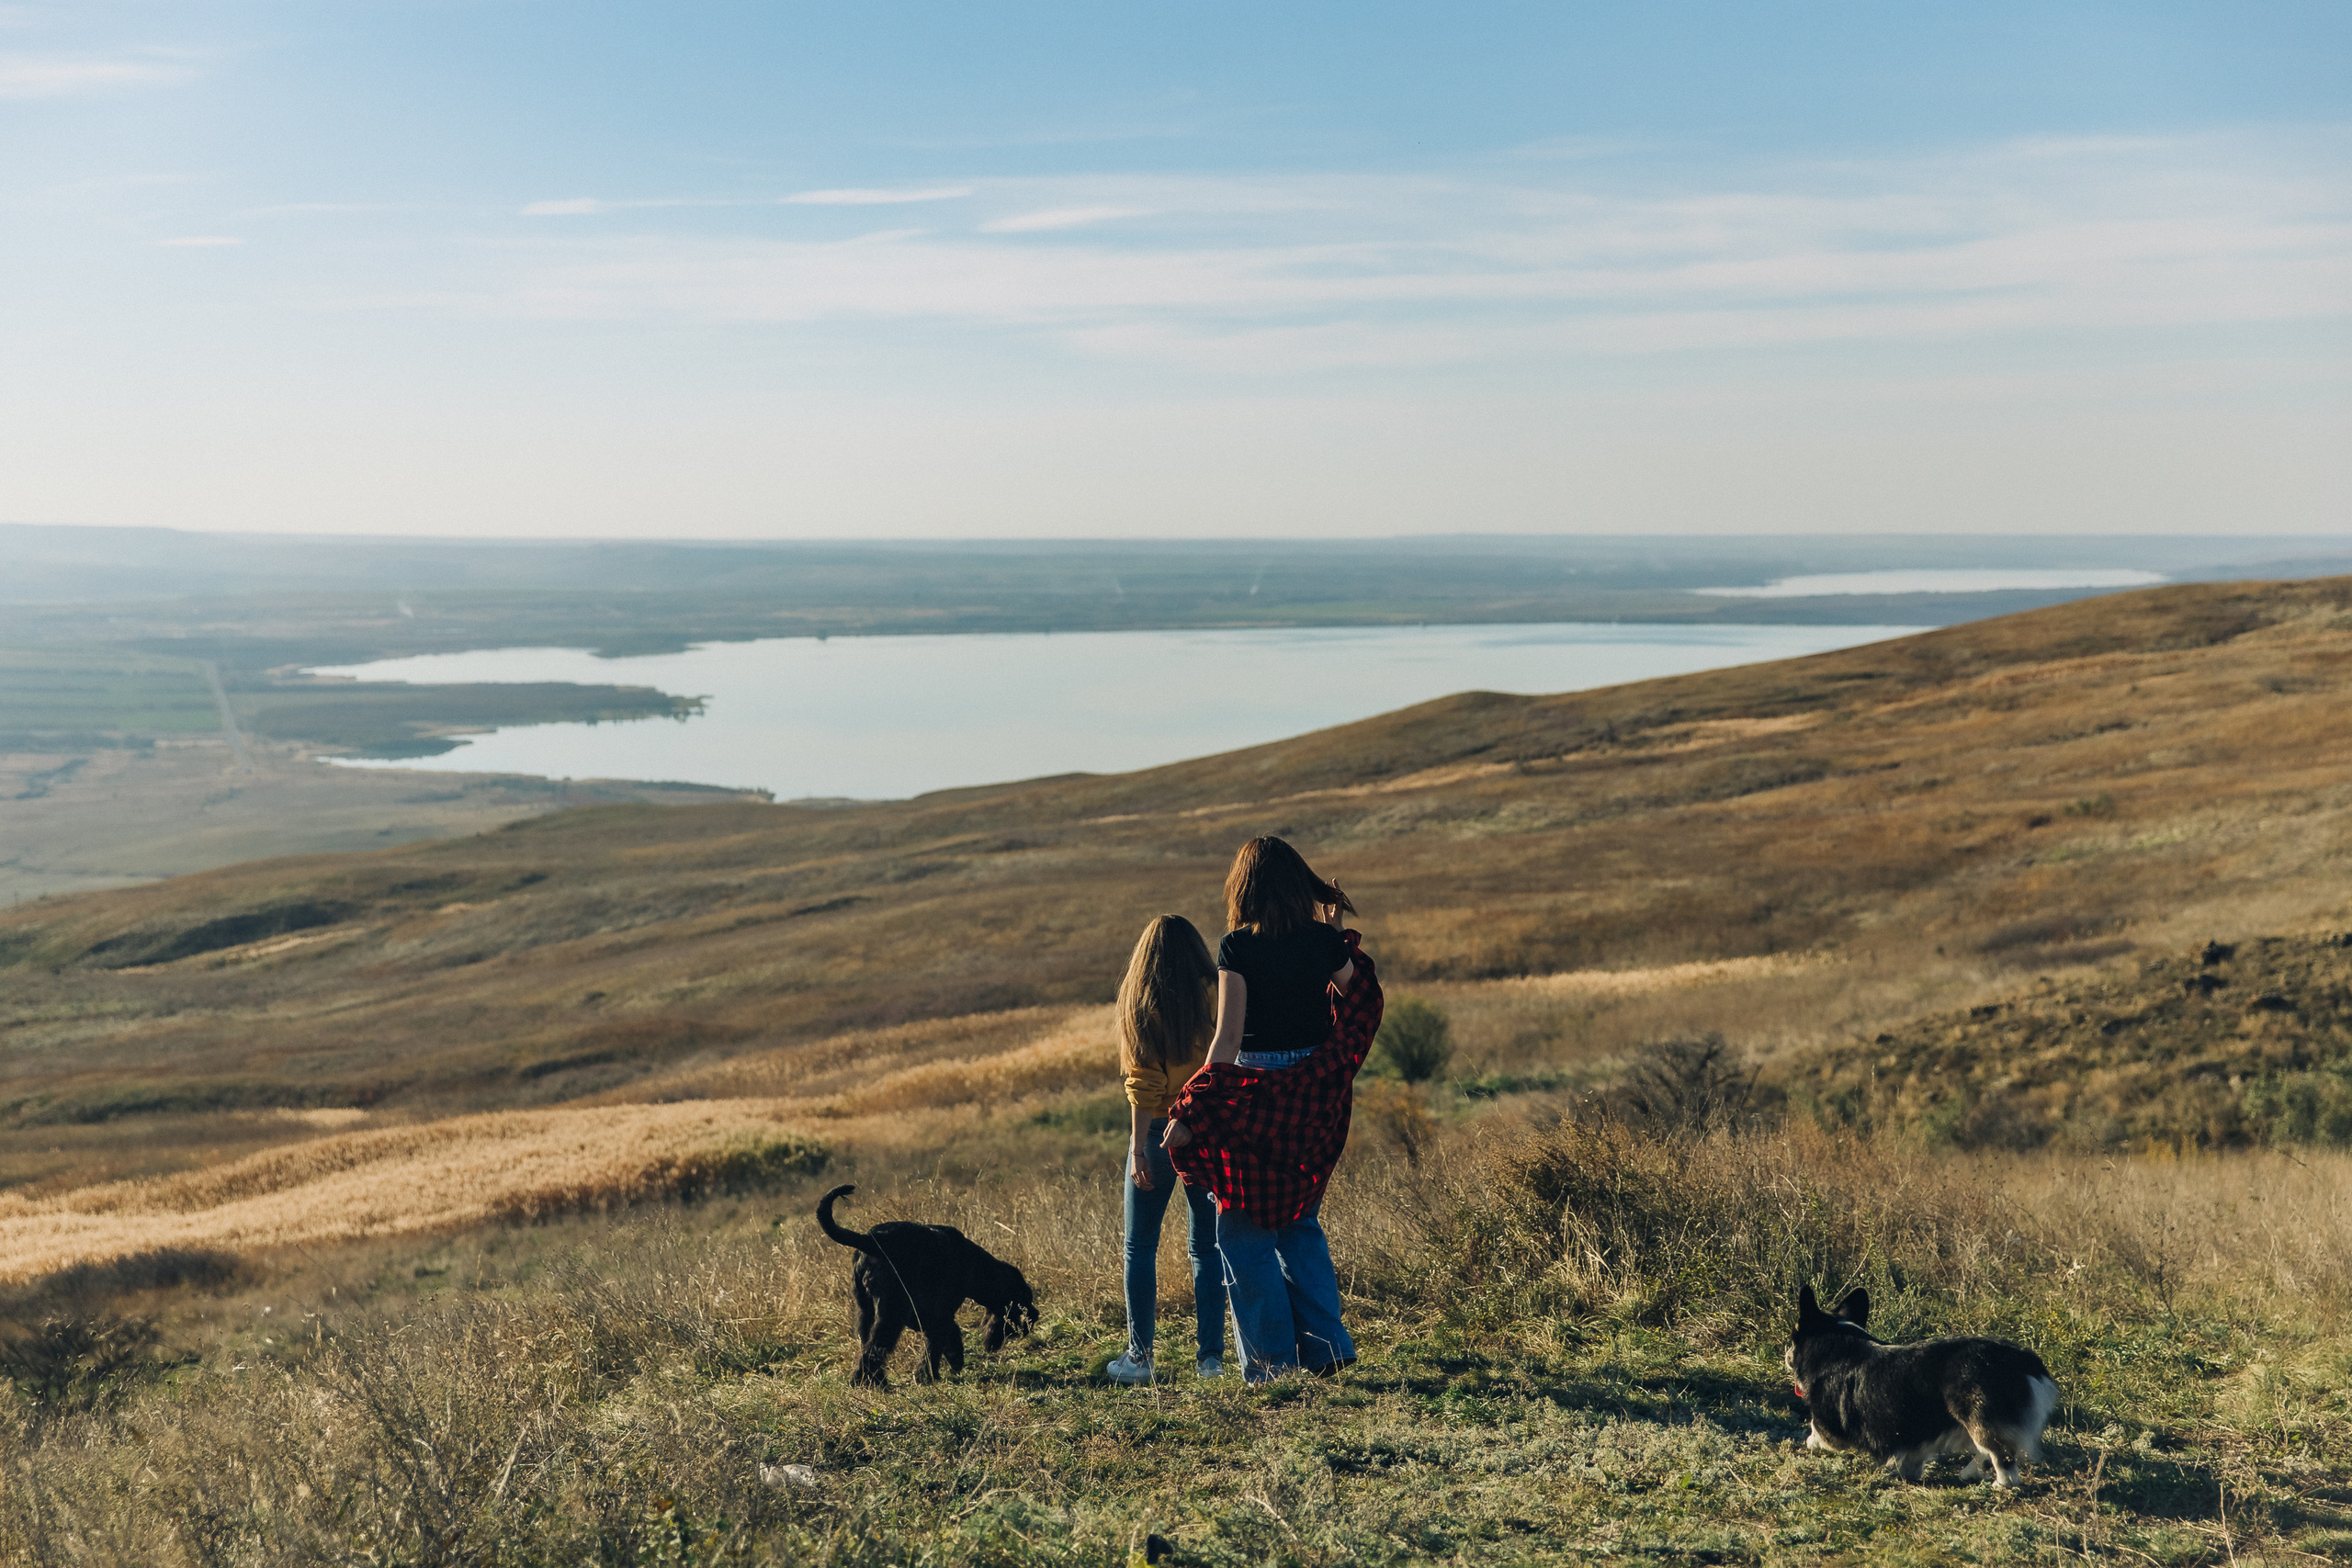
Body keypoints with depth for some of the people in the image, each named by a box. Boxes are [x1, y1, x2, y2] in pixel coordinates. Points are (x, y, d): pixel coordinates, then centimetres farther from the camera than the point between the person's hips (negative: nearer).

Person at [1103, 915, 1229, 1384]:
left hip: (1159, 1132, -2)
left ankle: (1139, 1357, 9)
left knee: (1141, 1247, 9)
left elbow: (1142, 1082, -11)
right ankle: (1211, 1355, 8)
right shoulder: (1216, 998, -2)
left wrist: (1138, 1148, -10)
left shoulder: (1142, 1003, -7)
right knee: (1206, 1248, 10)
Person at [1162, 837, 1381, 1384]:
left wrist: (1191, 1114, -15)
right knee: (1299, 1225, 20)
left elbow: (1228, 1036, -16)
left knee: (1245, 1234, 8)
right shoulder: (1325, 940, -1)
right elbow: (1359, 1006, 14)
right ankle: (1326, 1343, 16)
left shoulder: (1238, 947, -12)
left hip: (1256, 1098, -5)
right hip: (1315, 1098, 5)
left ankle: (1271, 1358, 9)